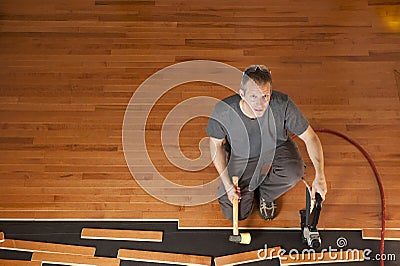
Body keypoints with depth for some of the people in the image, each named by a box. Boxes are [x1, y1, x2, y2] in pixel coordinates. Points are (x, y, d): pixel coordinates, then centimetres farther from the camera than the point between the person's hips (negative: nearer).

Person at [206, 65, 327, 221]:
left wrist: (320, 177, -32)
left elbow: (310, 138, -22)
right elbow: (216, 144, -11)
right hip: (241, 157, 0)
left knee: (294, 172, -32)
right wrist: (227, 183, -14)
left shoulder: (282, 105, -33)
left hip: (276, 148, 1)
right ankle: (250, 190, 31)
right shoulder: (223, 111, -31)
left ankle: (265, 194, 4)